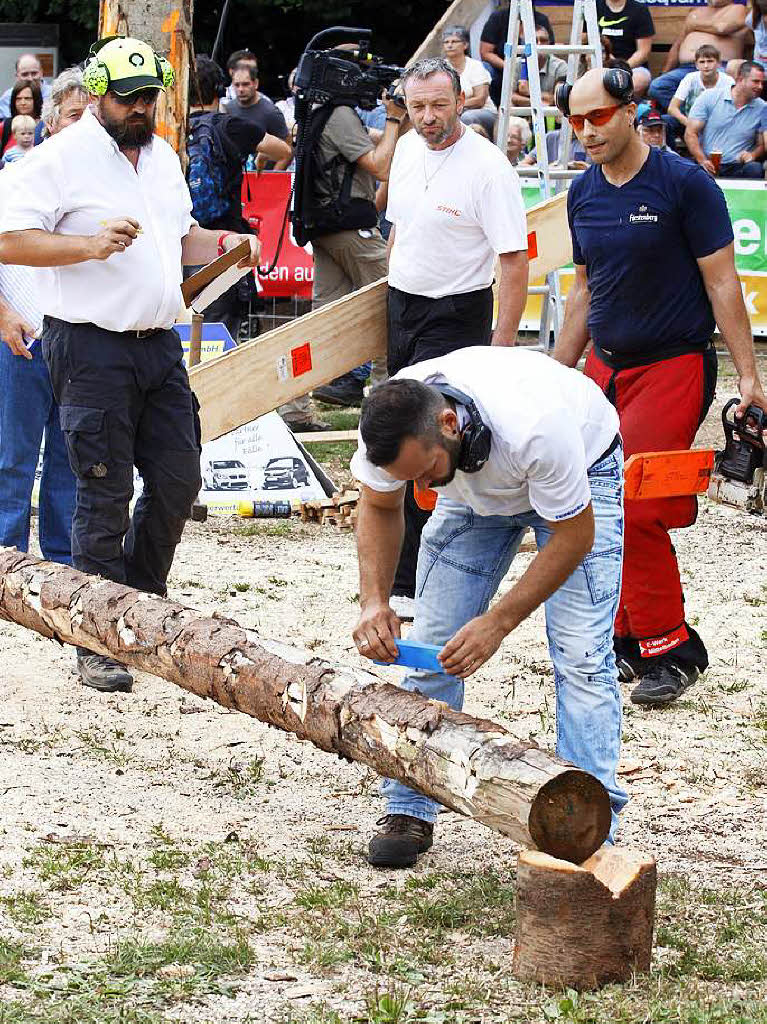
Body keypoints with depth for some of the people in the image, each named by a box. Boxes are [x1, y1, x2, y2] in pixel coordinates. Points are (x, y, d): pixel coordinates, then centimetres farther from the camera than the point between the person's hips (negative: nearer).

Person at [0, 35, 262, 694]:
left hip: (159, 342, 7)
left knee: (178, 480, 10)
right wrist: (91, 245, -24)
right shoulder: (63, 157, -8)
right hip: (92, 349, -7)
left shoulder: (162, 156, 15)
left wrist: (225, 245, 6)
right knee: (106, 498, -3)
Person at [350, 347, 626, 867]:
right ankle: (409, 812, 4)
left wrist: (498, 623, -31)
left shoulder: (535, 427, -45)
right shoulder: (390, 427, -30)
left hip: (583, 471, -4)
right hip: (476, 486, 4)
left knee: (580, 652, -17)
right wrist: (374, 601, -21)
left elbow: (574, 535, -28)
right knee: (432, 640, -4)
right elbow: (380, 508, -6)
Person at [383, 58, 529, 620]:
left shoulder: (488, 167, -18)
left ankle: (410, 584, -7)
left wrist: (502, 345, -21)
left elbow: (515, 261, -19)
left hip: (456, 317, -8)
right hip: (402, 305, 8)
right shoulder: (408, 149, 5)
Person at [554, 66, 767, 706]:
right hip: (606, 369, 6)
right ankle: (629, 640, 15)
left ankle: (670, 648, -3)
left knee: (636, 508, -14)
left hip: (674, 369, -6)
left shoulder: (685, 183, -10)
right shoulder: (583, 195, 8)